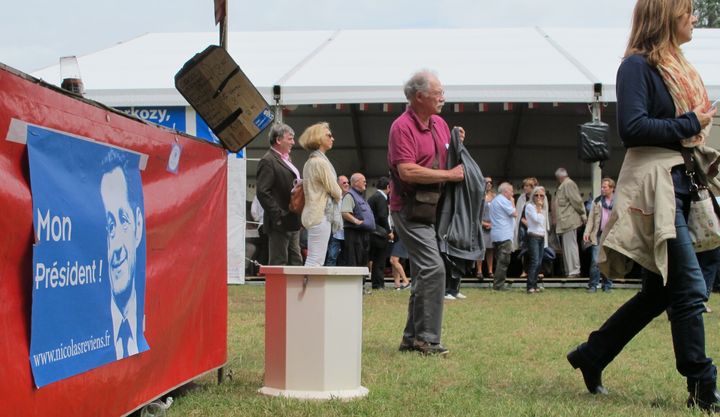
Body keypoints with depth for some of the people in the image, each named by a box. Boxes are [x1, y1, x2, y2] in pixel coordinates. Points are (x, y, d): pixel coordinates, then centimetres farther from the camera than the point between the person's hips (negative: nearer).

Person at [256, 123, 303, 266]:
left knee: (296, 262, 12)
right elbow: (262, 192, -19)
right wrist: (278, 216, -20)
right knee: (278, 262, -5)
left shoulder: (286, 159, 18)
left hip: (293, 223, 10)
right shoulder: (268, 161, -12)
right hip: (280, 223, -9)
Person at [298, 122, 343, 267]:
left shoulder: (310, 161, 16)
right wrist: (339, 193, 12)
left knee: (312, 261, 8)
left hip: (313, 215, 10)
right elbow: (335, 191, -9)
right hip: (321, 215, -10)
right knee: (315, 262, -11)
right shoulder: (321, 162, -13)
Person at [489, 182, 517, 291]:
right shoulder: (504, 200, -11)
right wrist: (512, 203, 1)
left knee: (500, 260, 13)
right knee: (504, 260, -8)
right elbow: (515, 214, -10)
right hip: (504, 235, -10)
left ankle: (498, 284, 14)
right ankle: (499, 284, -9)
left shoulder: (495, 200, 20)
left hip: (495, 235, 10)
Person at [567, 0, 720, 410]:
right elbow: (632, 127, -19)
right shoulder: (638, 65, -8)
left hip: (680, 187, 9)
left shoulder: (679, 67, 19)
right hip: (654, 188, -9)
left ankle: (592, 356, 23)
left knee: (658, 292, 12)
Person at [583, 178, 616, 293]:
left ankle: (607, 285, 15)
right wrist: (587, 232, -2)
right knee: (595, 261, -4)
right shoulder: (597, 201, 8)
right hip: (598, 235, 1)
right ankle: (593, 285, 2)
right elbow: (591, 218, 8)